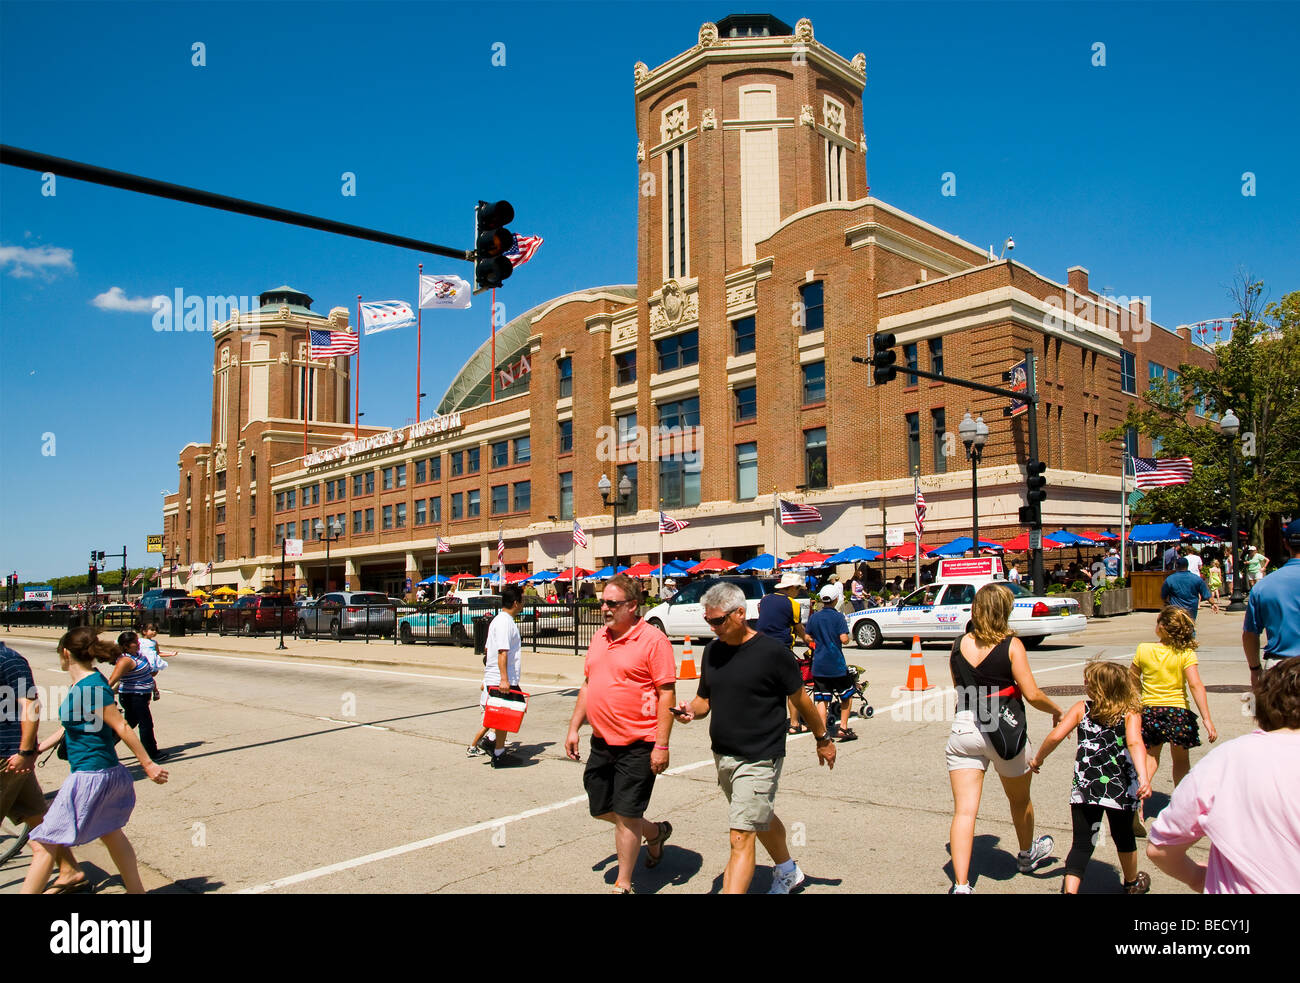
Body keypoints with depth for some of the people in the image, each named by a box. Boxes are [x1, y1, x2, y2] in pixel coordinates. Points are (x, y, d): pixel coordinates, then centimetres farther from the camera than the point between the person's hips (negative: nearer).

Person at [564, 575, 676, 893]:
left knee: (626, 816, 0)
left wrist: (661, 745, -18)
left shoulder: (653, 640, -13)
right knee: (600, 809, 16)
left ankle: (623, 886, 18)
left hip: (638, 746, -8)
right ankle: (654, 833, 41)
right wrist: (574, 727, 14)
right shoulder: (599, 638, 9)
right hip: (601, 742, 8)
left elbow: (667, 693, -15)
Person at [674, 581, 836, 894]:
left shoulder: (771, 651, -15)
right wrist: (691, 710, -11)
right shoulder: (712, 650, 3)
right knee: (762, 818, 25)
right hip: (722, 756, 7)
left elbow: (800, 699, -4)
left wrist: (823, 739, 6)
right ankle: (788, 872, 48)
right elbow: (705, 700, 11)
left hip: (759, 760, -7)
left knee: (741, 838, -11)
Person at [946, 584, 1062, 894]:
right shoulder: (1011, 645, -11)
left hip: (963, 731, 2)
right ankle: (1027, 854, 51)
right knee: (1020, 799, 26)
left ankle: (961, 885, -11)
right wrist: (1056, 710, 5)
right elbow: (1032, 695, -13)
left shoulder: (959, 645, 1)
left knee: (963, 811, -2)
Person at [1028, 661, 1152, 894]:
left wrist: (1037, 759, 9)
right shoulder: (1131, 713, 0)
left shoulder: (1082, 708, 1)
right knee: (1123, 836, 25)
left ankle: (1070, 889, -17)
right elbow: (1134, 743, -18)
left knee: (1082, 843, 2)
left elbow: (1056, 736, -6)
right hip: (1121, 788, 1)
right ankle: (1132, 883, 48)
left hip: (1085, 787, -1)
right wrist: (1143, 778, -30)